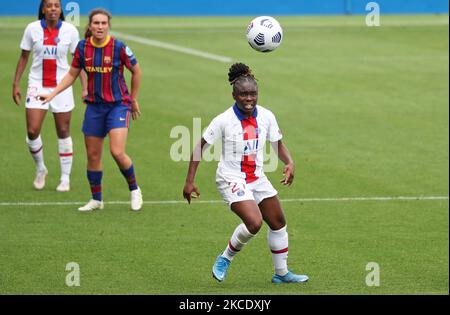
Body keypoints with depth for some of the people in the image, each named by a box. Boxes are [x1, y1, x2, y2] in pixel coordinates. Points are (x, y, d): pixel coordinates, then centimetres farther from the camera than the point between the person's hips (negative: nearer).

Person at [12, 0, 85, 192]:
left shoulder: (70, 30, -5)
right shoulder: (32, 29, -4)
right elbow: (24, 57, 6)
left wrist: (85, 88, -5)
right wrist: (16, 84, 3)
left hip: (61, 86, 0)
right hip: (37, 85, 0)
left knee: (63, 132, 4)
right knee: (32, 131, -9)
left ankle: (65, 178, 15)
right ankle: (40, 169, 16)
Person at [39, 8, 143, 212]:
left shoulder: (119, 48, -13)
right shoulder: (82, 48, -3)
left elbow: (136, 71, 2)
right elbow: (72, 75, 9)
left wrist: (133, 99, 9)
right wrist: (52, 94, -2)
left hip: (118, 105, -4)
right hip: (94, 106, 4)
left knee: (117, 152, -17)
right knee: (93, 155, 7)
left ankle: (134, 190, 7)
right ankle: (96, 200, 22)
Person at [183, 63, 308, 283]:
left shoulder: (266, 116, -4)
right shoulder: (224, 120, -18)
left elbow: (278, 144, 10)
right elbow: (200, 147, -9)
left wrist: (289, 163, -11)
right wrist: (189, 181, -10)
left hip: (257, 178, 6)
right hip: (231, 180, -6)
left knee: (278, 223, 11)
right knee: (254, 223, -24)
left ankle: (281, 273, 29)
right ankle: (225, 258, 1)